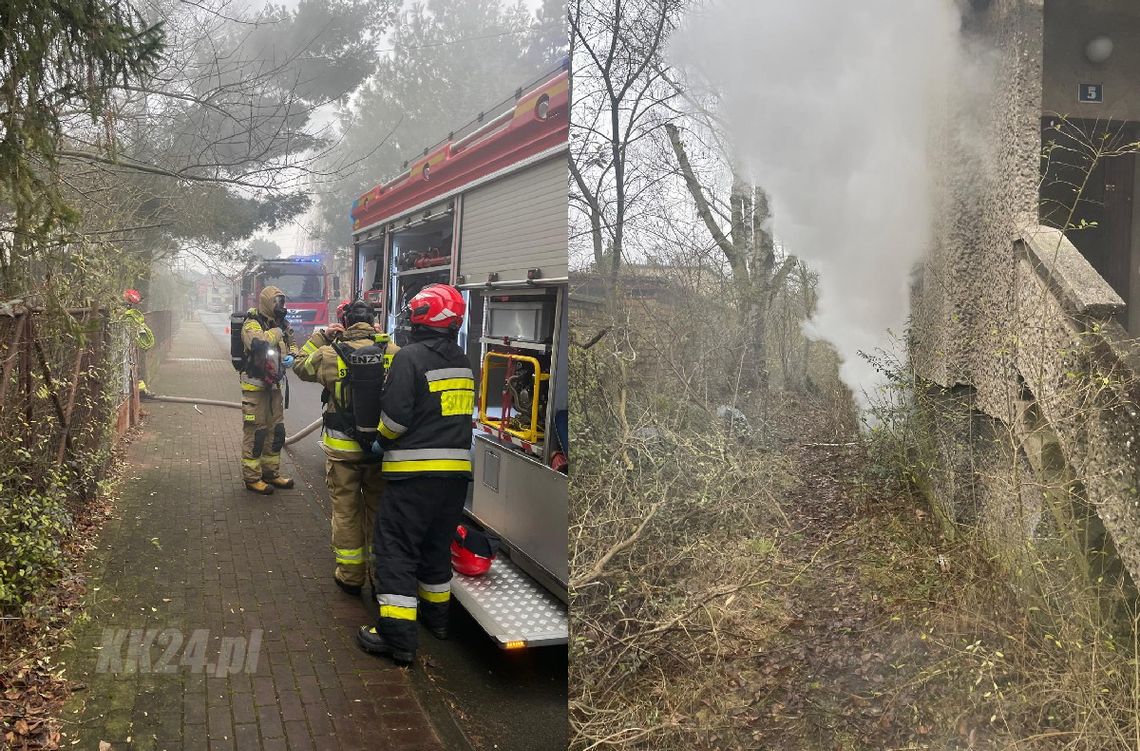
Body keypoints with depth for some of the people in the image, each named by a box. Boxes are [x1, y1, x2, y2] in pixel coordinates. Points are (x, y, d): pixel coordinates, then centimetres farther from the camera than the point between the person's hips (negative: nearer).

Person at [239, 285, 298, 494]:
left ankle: (271, 473, 27)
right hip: (255, 386, -8)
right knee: (255, 432, -3)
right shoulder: (252, 324, -15)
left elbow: (292, 345, 23)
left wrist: (291, 356, 0)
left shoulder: (281, 324, 9)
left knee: (276, 431, 15)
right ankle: (252, 478, 7)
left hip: (274, 385, 8)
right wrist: (276, 332, -19)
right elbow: (258, 342, -36)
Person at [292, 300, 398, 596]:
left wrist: (320, 336, 14)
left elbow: (301, 366, 9)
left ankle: (350, 575, 23)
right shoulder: (393, 352, -9)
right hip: (382, 447, 1)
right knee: (379, 508, 16)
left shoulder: (331, 355, -11)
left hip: (342, 448, -1)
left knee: (346, 510, 13)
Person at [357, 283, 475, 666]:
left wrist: (382, 443, 1)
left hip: (415, 470, -7)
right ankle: (436, 615, 34)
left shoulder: (411, 356, -13)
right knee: (437, 544, 21)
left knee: (395, 548, -2)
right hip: (456, 469, 8)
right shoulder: (461, 362, 11)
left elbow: (395, 414, -18)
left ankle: (397, 634, -4)